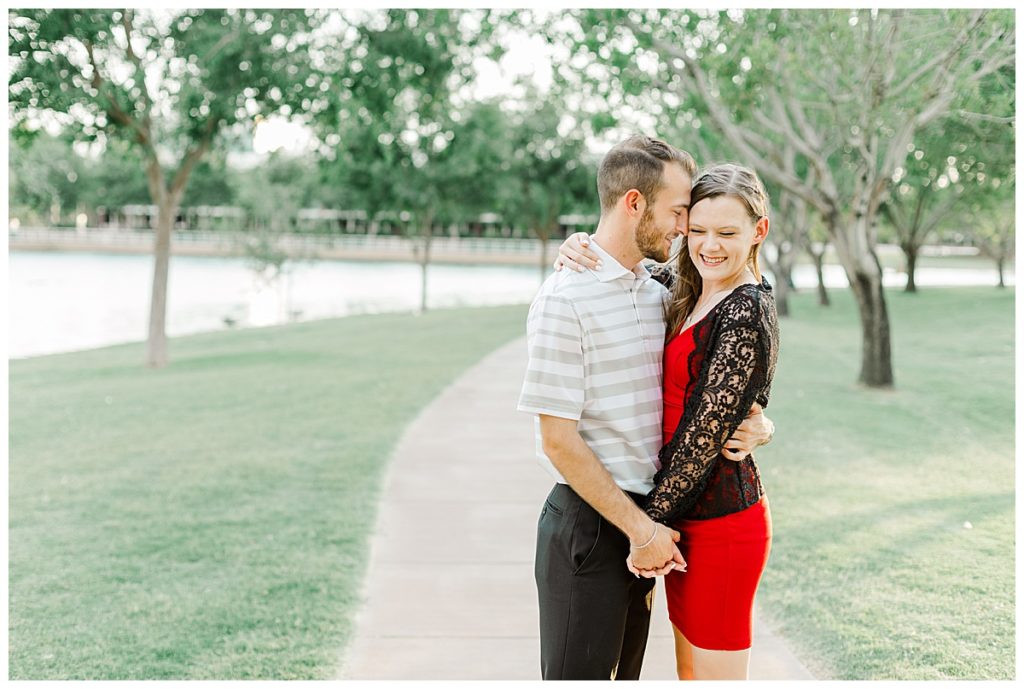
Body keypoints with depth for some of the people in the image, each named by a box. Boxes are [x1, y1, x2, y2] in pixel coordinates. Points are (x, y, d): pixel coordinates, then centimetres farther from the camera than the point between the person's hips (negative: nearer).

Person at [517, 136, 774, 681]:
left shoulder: (658, 293, 10)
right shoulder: (565, 299, -14)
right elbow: (558, 439, -17)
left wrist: (757, 426, -4)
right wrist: (639, 528, -14)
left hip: (642, 521, 8)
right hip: (586, 523, -8)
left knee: (623, 674, 17)